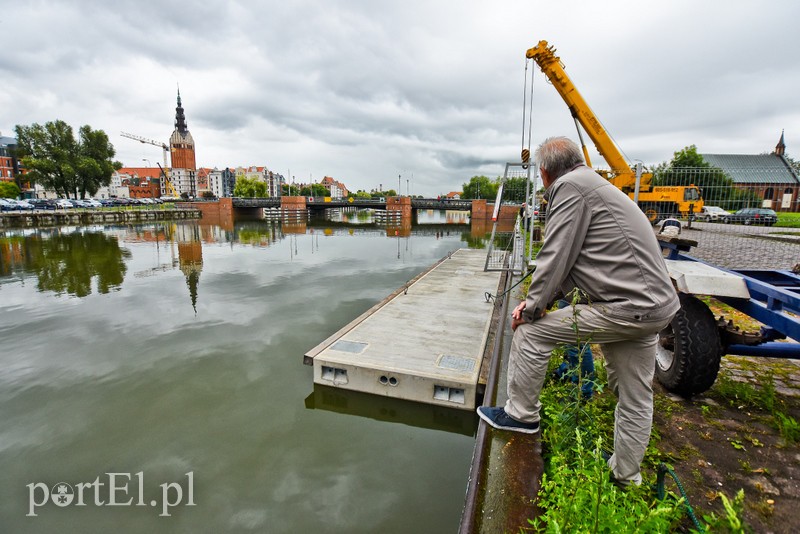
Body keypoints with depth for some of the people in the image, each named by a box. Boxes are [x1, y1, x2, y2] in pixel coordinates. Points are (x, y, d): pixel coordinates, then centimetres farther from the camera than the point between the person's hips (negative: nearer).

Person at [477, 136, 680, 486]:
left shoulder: (570, 186, -10)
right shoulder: (590, 183, 21)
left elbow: (556, 259, -15)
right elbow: (572, 261, 19)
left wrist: (532, 308, -4)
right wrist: (542, 299, 11)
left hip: (625, 307, -10)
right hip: (655, 306, 10)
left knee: (530, 332, -1)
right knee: (636, 400, 19)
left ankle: (521, 414, 16)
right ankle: (626, 476, 37)